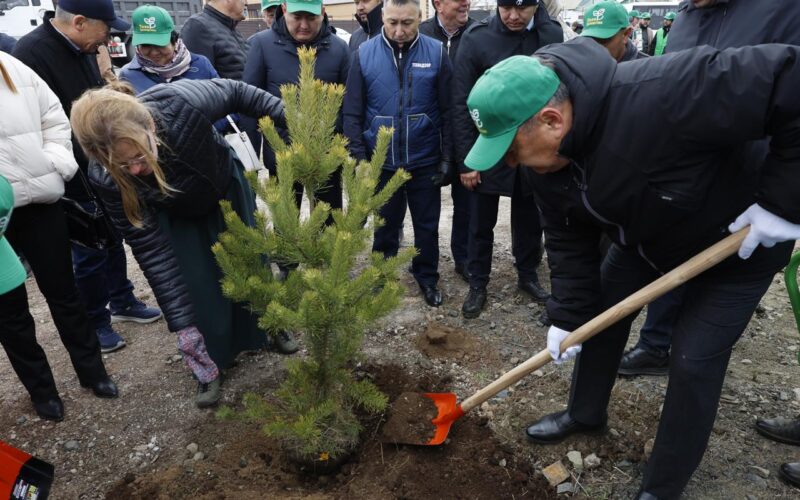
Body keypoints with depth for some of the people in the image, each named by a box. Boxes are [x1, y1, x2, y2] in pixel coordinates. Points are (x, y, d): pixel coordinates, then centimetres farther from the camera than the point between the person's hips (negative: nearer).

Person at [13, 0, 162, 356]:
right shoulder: (31, 53, -21)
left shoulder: (82, 49, 5)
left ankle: (122, 302, 39)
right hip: (76, 182, -8)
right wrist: (86, 167, -22)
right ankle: (95, 323, 25)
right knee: (90, 254, 5)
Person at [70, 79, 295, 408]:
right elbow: (152, 250, -30)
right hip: (178, 218, -1)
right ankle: (209, 365, 24)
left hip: (228, 190, 1)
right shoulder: (107, 180, -36)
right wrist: (182, 322, -30)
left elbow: (235, 93, -22)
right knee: (198, 289, -2)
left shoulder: (181, 103, -42)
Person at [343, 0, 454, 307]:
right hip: (381, 162, 0)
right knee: (385, 226, 15)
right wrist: (359, 157, -6)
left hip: (425, 161, 0)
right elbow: (352, 112, -2)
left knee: (427, 226, 13)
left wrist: (447, 157, -3)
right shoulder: (364, 54, -4)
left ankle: (427, 278, 33)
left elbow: (447, 111, -1)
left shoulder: (436, 53, -4)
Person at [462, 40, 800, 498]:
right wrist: (568, 317, -10)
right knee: (598, 310, 9)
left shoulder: (662, 95, -42)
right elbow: (570, 241, -8)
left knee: (695, 359, -4)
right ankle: (586, 413, 35)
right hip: (648, 236, 6)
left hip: (739, 240, -6)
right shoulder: (549, 156, -16)